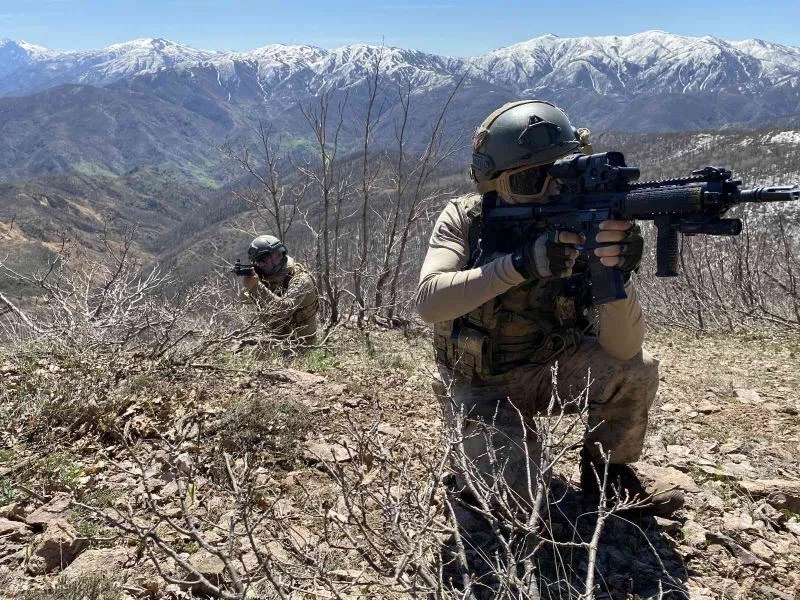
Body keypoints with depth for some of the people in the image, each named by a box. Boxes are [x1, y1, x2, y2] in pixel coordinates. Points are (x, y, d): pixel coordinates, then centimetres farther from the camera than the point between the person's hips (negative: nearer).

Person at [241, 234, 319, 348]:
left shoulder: (300, 278, -19)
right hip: (276, 336, 7)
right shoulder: (271, 276, 2)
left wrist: (257, 287, -37)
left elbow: (285, 310, -33)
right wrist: (249, 286, -21)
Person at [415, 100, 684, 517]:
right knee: (512, 497, -22)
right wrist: (523, 264, -43)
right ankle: (480, 454, 15)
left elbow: (622, 349, -24)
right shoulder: (466, 219, -16)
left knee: (637, 369, -22)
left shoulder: (583, 229, -16)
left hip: (549, 369, 2)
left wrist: (615, 272, -44)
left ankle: (606, 475, 6)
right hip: (481, 388, -2)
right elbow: (429, 301, -34)